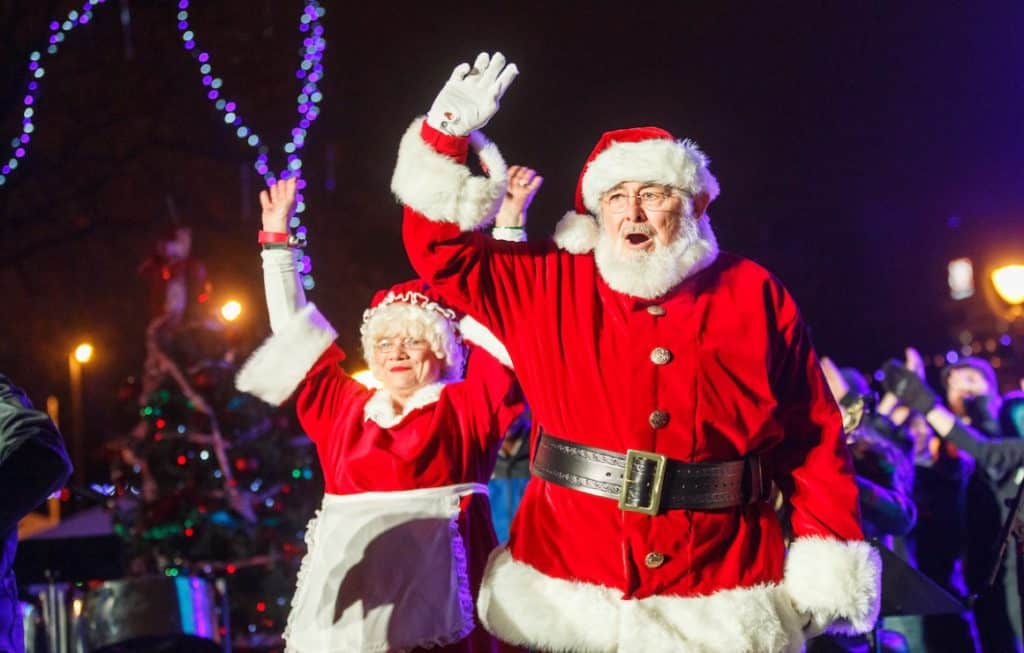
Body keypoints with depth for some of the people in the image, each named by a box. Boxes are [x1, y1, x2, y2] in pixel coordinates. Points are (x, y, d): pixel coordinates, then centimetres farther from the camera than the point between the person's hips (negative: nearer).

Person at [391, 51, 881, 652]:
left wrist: (834, 570, -4)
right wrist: (447, 139, -2)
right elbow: (443, 253, 8)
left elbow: (813, 441, 1)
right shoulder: (551, 285, 6)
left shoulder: (755, 296, 2)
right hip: (565, 597, 1)